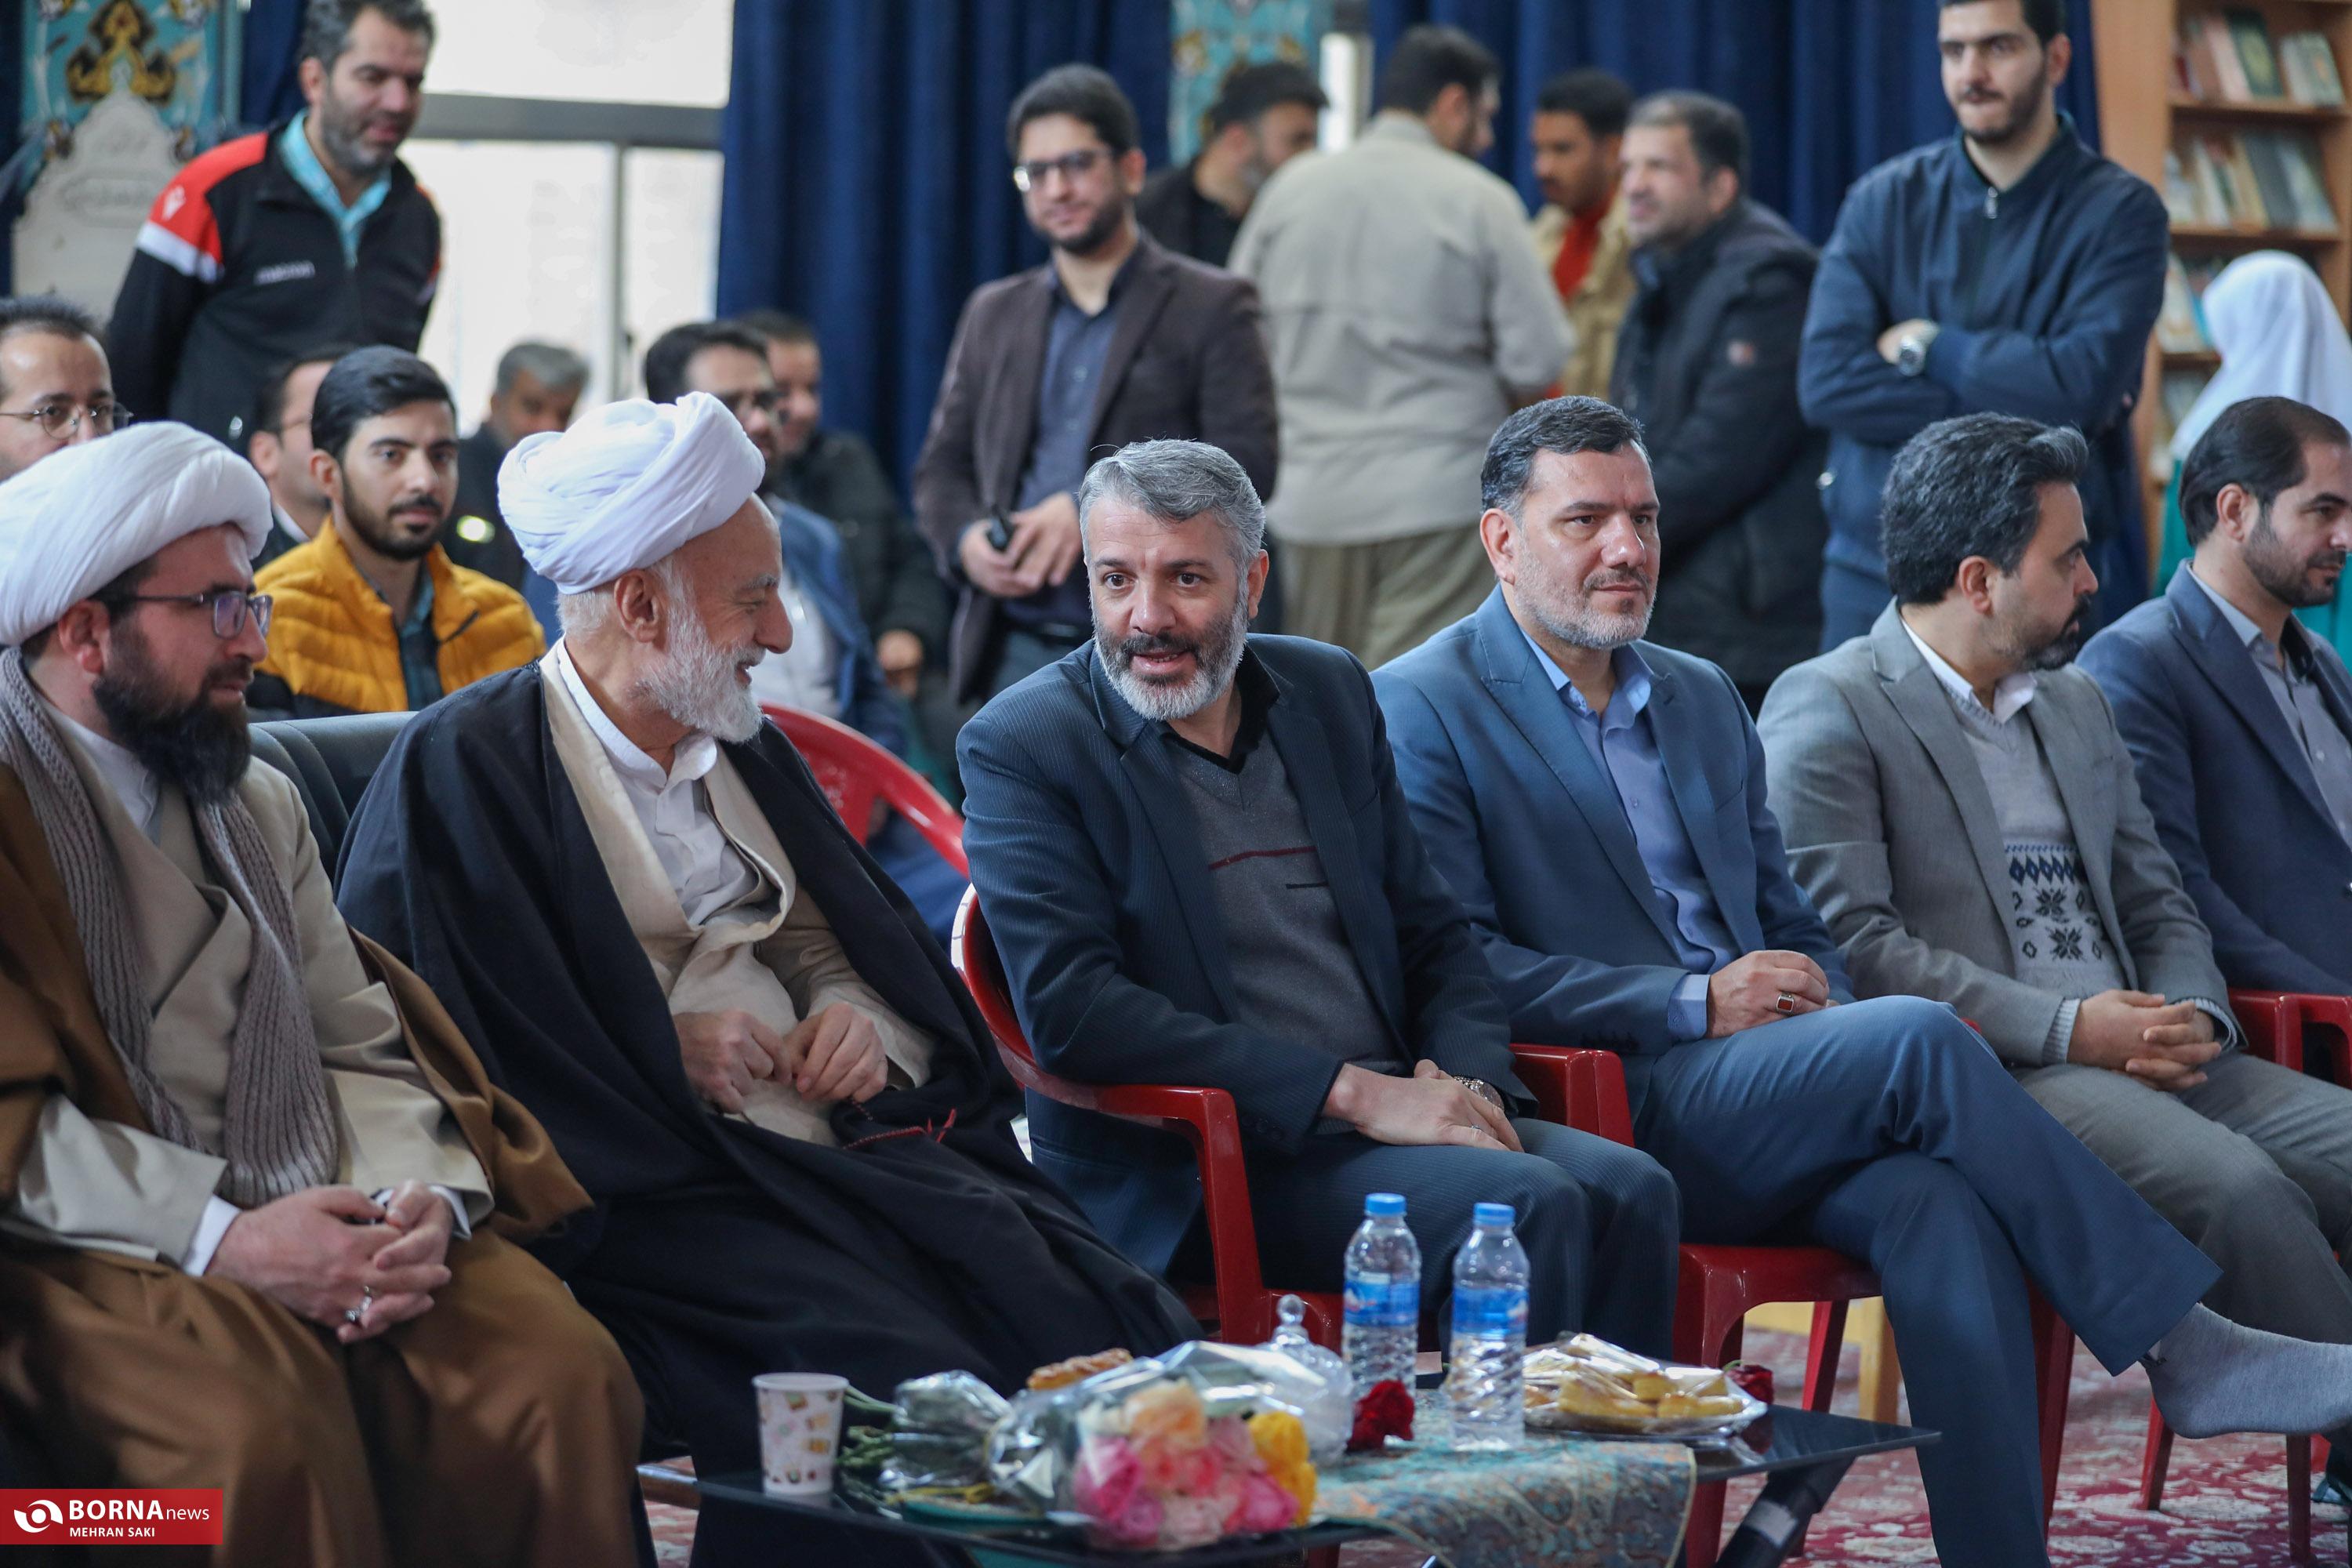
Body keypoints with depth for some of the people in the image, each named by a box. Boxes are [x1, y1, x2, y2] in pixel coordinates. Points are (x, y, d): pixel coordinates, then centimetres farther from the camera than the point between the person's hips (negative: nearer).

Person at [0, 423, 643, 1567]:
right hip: (100, 1246, -6)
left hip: (323, 1220, 6)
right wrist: (218, 1236, -21)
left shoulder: (258, 801, 23)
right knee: (266, 1424, -38)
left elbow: (358, 1044, 17)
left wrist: (419, 1195, -5)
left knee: (568, 1378, -22)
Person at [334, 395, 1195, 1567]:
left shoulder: (740, 748, 22)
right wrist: (666, 1050, -11)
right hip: (648, 1193, -7)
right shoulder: (461, 768, -2)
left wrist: (856, 1017, 5)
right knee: (908, 1382, -33)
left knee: (1119, 1328, -16)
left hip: (834, 1153, 7)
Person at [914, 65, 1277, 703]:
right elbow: (941, 466, 20)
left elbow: (1246, 463, -8)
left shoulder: (1210, 307, 3)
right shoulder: (994, 315, 19)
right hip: (1017, 657, 4)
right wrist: (964, 538, -4)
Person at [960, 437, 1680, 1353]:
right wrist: (1355, 1093, -18)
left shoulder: (1330, 694, 14)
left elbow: (1431, 934, 20)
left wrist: (1467, 1083, -4)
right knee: (1529, 1207, -27)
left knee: (1626, 1191, -20)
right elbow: (1070, 1010, -15)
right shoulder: (1019, 749, -3)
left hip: (1394, 1110, 6)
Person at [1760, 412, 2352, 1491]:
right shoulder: (1827, 711, -2)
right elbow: (1847, 944, -12)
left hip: (2140, 1060, 8)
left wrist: (2192, 1017, 0)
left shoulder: (2076, 706, 23)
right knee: (2236, 1185, -31)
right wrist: (2066, 1026, -17)